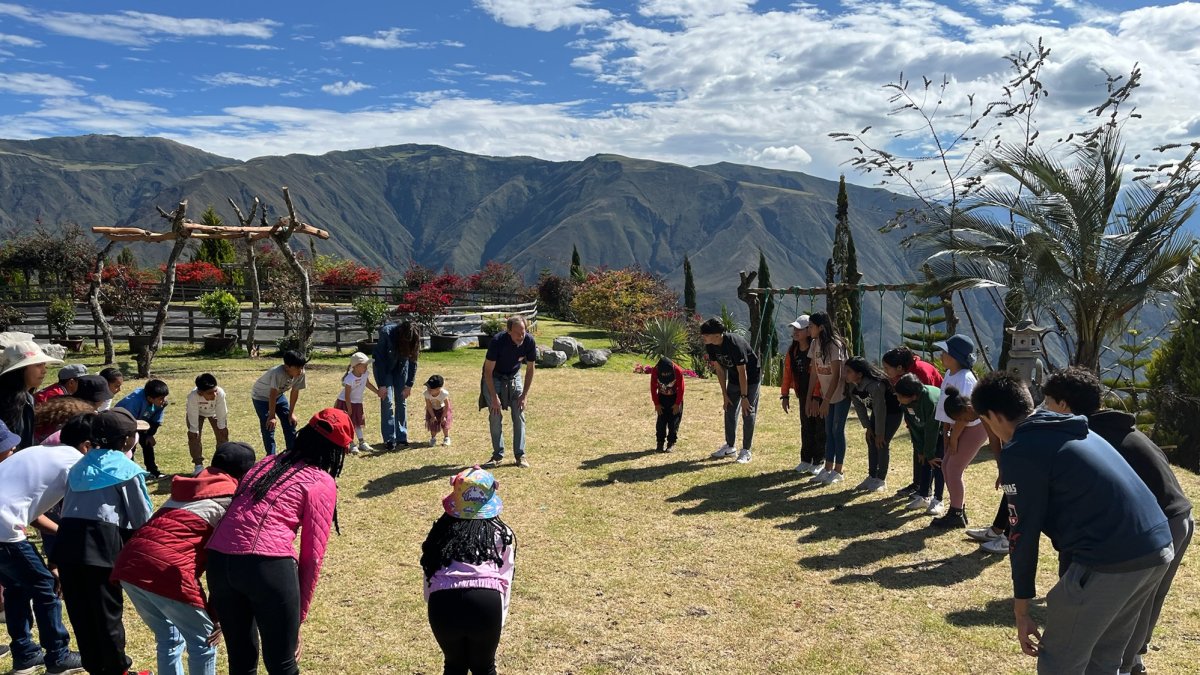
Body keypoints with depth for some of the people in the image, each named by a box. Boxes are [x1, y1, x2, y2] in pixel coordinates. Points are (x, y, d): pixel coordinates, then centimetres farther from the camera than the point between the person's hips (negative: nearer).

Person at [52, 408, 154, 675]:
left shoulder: (80, 466, 21)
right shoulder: (127, 469, 3)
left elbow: (67, 506, 20)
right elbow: (142, 517, 3)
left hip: (67, 539, 6)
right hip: (102, 542, -6)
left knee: (80, 611, 14)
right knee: (107, 611, 6)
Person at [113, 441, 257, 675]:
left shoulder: (188, 488, 26)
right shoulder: (232, 500, 7)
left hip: (129, 564, 7)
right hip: (167, 570, -7)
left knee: (169, 638, 25)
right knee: (202, 643, 11)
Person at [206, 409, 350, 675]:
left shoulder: (266, 462, 25)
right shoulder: (322, 483, 8)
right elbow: (312, 555, 3)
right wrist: (299, 617, 11)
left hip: (218, 559, 6)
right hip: (269, 565, -6)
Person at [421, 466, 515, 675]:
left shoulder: (442, 530, 26)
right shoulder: (501, 533, 22)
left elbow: (428, 580, 22)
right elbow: (505, 582, 16)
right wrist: (497, 625, 20)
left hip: (443, 602, 1)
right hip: (486, 602, -1)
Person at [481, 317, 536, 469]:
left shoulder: (529, 341, -21)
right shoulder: (498, 341, -31)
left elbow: (530, 369, -7)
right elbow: (488, 370, -22)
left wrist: (525, 395, -11)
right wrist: (494, 397, -24)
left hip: (514, 377, 3)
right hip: (493, 378, -3)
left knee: (519, 416, -4)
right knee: (495, 416, -7)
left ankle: (520, 455, 3)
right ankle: (498, 455, 3)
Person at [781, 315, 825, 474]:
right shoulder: (792, 350, 1)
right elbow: (787, 372, 7)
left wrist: (813, 398, -24)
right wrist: (785, 395, 4)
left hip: (819, 395, -6)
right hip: (803, 395, 6)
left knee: (820, 429, 5)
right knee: (806, 427, 14)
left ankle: (819, 462, 15)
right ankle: (806, 460, 24)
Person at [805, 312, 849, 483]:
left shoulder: (834, 345, -22)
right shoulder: (815, 344, 0)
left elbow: (836, 376, -22)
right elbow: (813, 372, 4)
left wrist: (826, 401, -21)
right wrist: (810, 398, 3)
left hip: (841, 393, -7)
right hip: (827, 394, 7)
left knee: (837, 430, -2)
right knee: (829, 431, 10)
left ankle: (838, 471, 8)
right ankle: (828, 469, 16)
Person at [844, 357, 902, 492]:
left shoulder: (875, 385, -38)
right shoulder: (852, 385, -14)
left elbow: (880, 410, -30)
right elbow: (859, 406, -3)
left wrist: (880, 434, -21)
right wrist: (867, 427, -4)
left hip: (893, 411, -8)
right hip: (877, 410, 8)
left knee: (882, 443, -11)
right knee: (871, 441, 4)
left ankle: (881, 480, -1)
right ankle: (872, 476, 14)